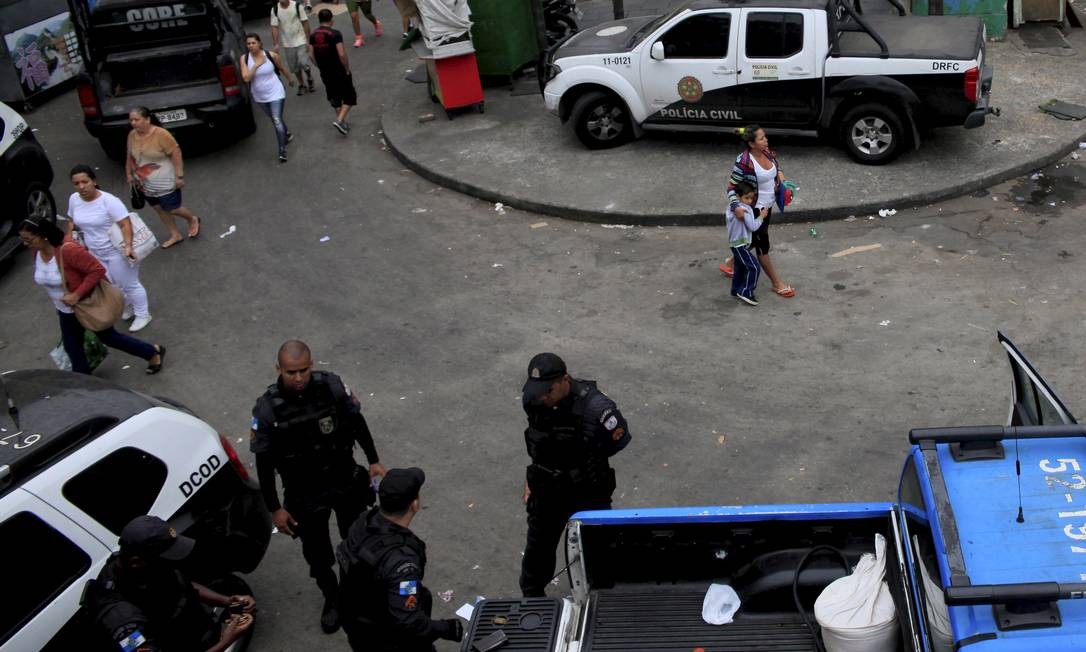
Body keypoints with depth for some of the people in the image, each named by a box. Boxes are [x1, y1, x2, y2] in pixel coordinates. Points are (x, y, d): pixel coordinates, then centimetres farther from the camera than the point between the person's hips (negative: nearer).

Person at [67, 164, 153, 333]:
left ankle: (142, 315, 25)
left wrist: (128, 245, -39)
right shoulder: (74, 199, -5)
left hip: (116, 251, -7)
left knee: (129, 284, 7)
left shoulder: (108, 201, -26)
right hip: (95, 253, 7)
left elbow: (125, 224, -28)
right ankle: (128, 307, 46)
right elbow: (72, 221, 12)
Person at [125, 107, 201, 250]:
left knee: (172, 209, 2)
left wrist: (179, 176, -20)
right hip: (145, 183, 7)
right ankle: (175, 235, 29)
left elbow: (176, 154, -20)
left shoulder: (161, 134, -24)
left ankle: (193, 220, 32)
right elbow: (130, 156, 13)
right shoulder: (132, 135, -3)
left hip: (164, 182, -6)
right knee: (159, 209, 14)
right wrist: (129, 174, 16)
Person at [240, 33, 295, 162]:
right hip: (259, 97, 4)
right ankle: (287, 134, 50)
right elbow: (246, 78, -21)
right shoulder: (244, 58, -12)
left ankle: (282, 151, -4)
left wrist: (290, 79, 19)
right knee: (275, 120, 23)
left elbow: (282, 69, 4)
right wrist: (256, 65, -28)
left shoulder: (271, 55, -15)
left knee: (277, 121, -11)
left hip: (275, 94, -4)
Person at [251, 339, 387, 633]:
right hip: (306, 495, -1)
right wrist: (275, 509, -8)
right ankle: (332, 597, 48)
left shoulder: (332, 386, -20)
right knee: (316, 553, 18)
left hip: (347, 482, 1)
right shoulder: (267, 409, -23)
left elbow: (358, 422, -2)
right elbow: (264, 464, -13)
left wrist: (374, 461, 4)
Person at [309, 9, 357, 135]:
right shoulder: (335, 34, -17)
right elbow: (342, 54, -22)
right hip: (339, 71, -6)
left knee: (335, 98, 19)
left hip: (325, 73, 6)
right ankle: (339, 120, -7)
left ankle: (342, 122, 25)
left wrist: (320, 67, 15)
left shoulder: (313, 35, 0)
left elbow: (311, 55, 3)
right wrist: (347, 69, -9)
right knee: (349, 97, 8)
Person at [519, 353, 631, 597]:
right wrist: (533, 477, 10)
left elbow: (621, 438, -10)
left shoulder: (594, 406, -30)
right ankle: (531, 598, 44)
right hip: (547, 492, 4)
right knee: (538, 547, 20)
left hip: (588, 494, -4)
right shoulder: (532, 400, -15)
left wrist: (588, 460, -1)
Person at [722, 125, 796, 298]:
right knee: (763, 246, 5)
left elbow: (775, 165, 19)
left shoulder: (768, 153, -4)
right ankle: (777, 283, 17)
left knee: (755, 240, 24)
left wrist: (780, 173, -2)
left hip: (767, 207, 8)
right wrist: (735, 206, -34)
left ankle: (730, 264, 45)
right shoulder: (743, 162, -26)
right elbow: (732, 186, -20)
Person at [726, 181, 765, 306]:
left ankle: (736, 290, 32)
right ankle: (745, 292, -8)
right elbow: (752, 227, -21)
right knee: (754, 267, -10)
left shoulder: (732, 207, 6)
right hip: (741, 244, -10)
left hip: (734, 243, 10)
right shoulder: (746, 210, -21)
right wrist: (761, 217, -9)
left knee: (740, 268, 22)